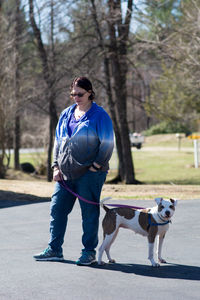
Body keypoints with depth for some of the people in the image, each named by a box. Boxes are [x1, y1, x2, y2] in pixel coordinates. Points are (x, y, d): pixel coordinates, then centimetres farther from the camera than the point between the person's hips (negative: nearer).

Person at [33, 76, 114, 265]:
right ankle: (54, 249, 15)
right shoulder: (66, 114, 14)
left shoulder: (99, 115, -4)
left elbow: (107, 144, -6)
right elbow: (58, 141, 18)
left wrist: (96, 165, -12)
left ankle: (89, 252, 10)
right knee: (57, 208, 5)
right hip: (66, 173, 6)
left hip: (89, 173, -6)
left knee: (89, 212, 0)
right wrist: (56, 166, 8)